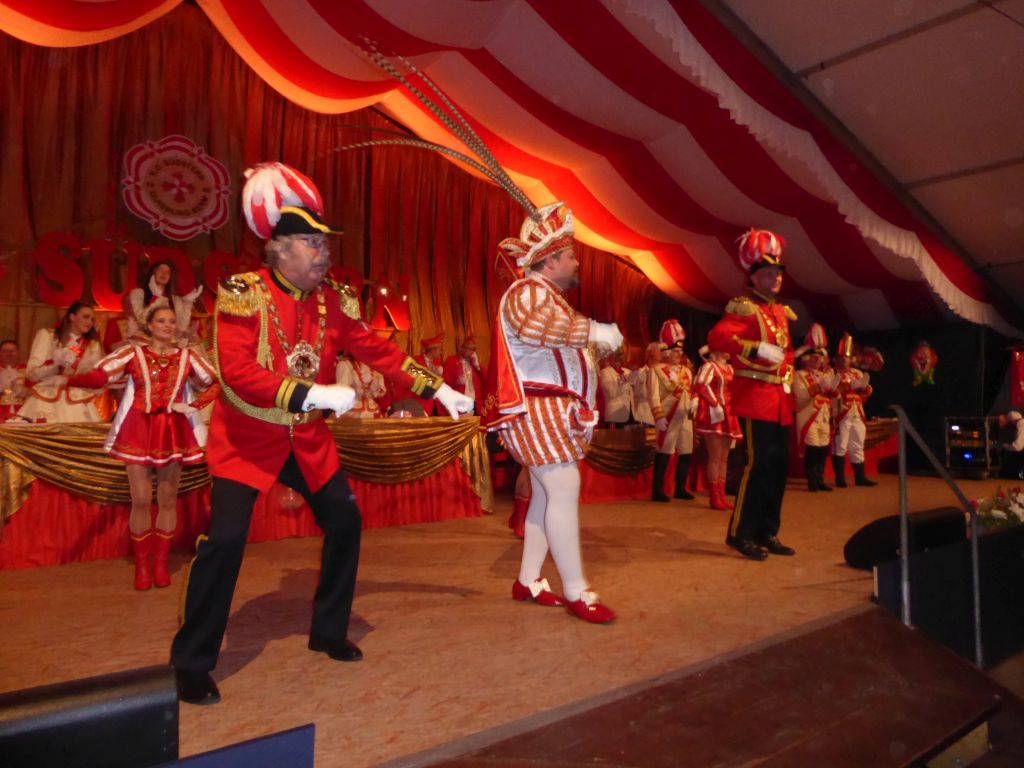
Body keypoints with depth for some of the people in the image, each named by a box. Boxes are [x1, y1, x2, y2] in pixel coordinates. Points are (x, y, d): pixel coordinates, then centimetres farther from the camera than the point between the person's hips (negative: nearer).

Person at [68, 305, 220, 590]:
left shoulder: (188, 355, 5)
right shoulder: (133, 352, 2)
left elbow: (216, 384, 8)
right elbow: (99, 375, -10)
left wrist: (194, 406, -3)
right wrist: (69, 379, -28)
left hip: (173, 431, 1)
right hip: (139, 430, -1)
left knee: (167, 499, 6)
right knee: (141, 500, 0)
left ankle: (161, 562, 17)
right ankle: (141, 565, 13)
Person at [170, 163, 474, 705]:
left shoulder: (333, 300, -2)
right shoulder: (243, 293, -17)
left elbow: (377, 351, 3)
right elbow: (236, 371, -28)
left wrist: (438, 389, 0)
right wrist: (315, 394, -35)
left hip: (306, 439, 6)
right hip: (247, 437, -5)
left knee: (344, 519, 5)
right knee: (226, 537, -13)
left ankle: (329, 632, 26)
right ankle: (192, 664, 9)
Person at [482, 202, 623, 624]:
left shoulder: (549, 297, 23)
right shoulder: (527, 291, -11)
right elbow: (533, 327, -35)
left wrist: (596, 346, 20)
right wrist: (592, 331, -31)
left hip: (555, 411, 11)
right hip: (538, 410, -11)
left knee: (548, 493, 10)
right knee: (564, 490, -11)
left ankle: (528, 581, 19)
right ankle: (577, 592, -4)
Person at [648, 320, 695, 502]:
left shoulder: (686, 371, 17)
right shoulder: (657, 370, -4)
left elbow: (693, 391, 18)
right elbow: (653, 396, -11)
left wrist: (694, 403, -3)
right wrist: (659, 417, -18)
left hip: (685, 418, 7)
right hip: (669, 417, -7)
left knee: (686, 453, 10)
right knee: (664, 453, -5)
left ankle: (680, 488, 23)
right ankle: (657, 490, 1)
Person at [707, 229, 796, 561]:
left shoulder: (781, 312, 18)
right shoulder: (743, 307, -8)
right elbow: (717, 337, -24)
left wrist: (789, 380, 17)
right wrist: (758, 348, -32)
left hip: (780, 400, 9)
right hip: (755, 397, -9)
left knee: (779, 465, 9)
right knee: (759, 463, -11)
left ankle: (767, 533, 20)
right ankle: (741, 533, 1)